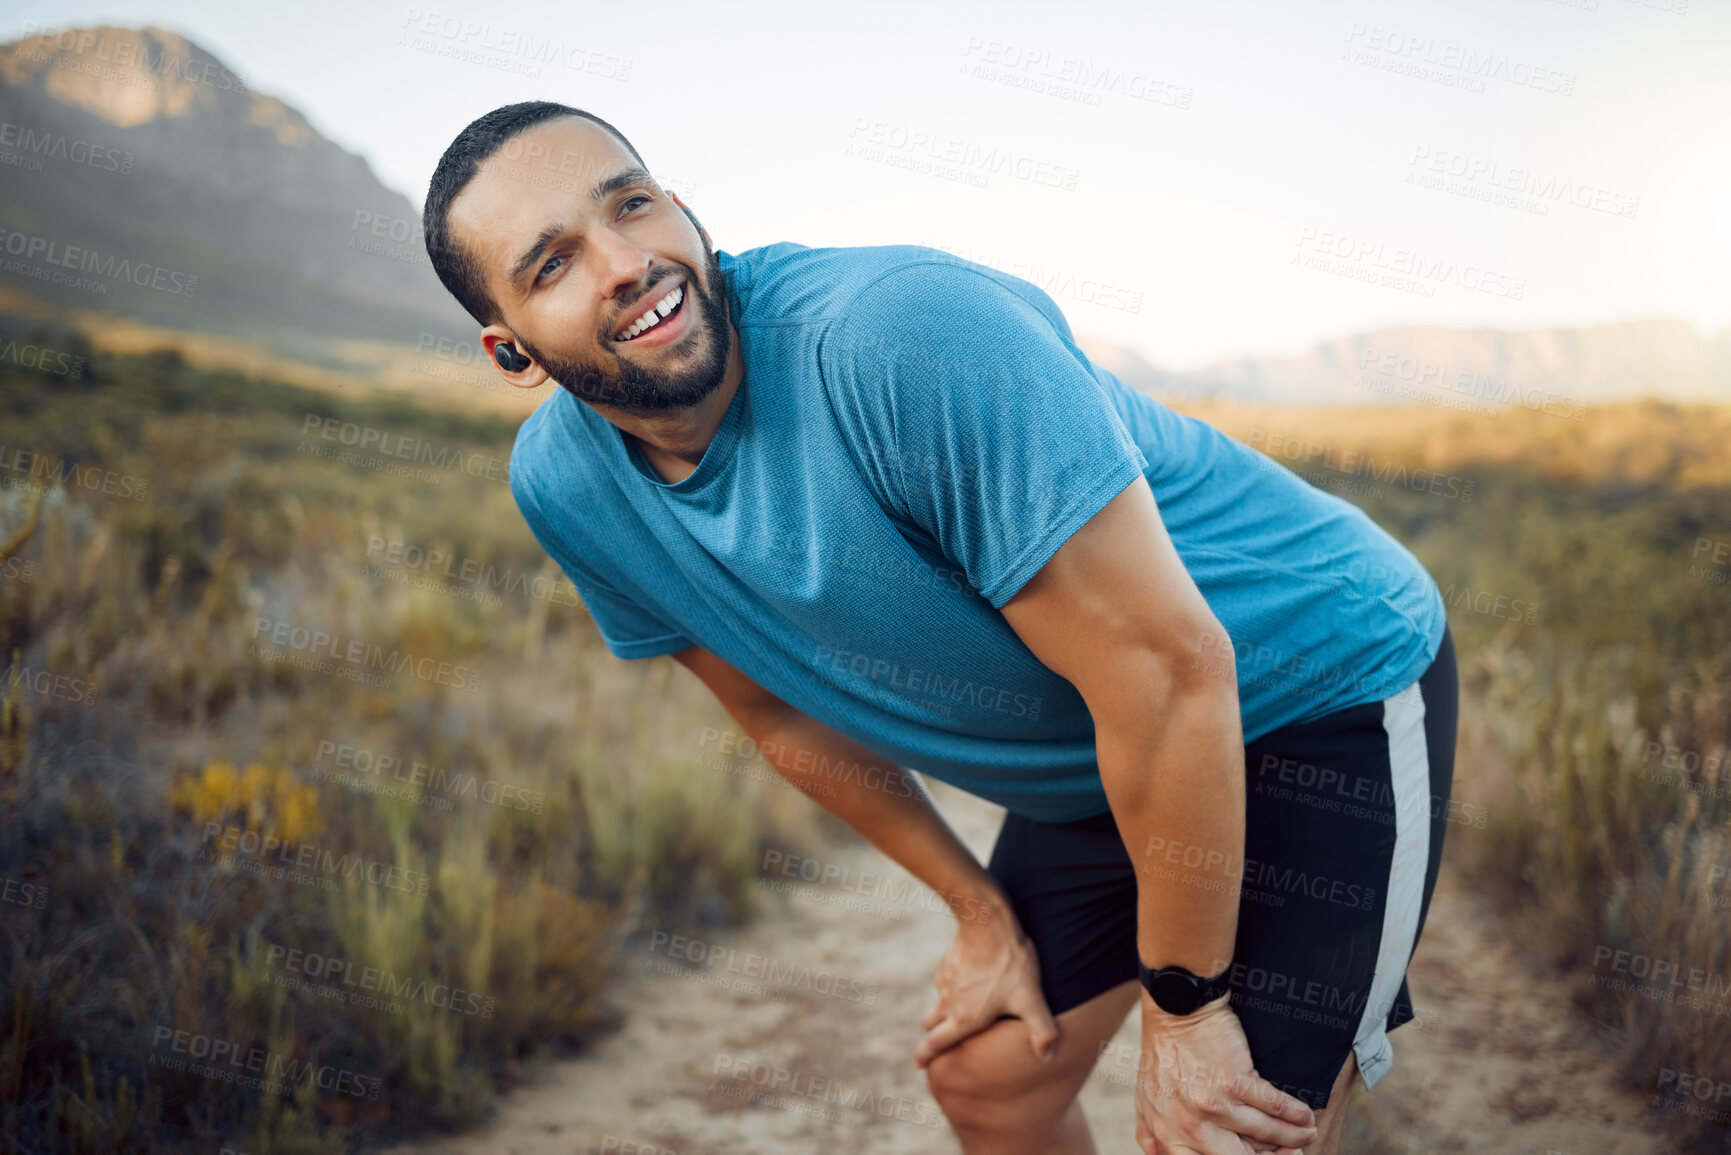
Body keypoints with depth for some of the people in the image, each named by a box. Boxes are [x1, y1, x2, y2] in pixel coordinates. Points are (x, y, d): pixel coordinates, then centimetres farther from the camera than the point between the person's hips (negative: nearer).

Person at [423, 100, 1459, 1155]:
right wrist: (981, 909, 10)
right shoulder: (562, 485, -9)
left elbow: (1169, 671, -30)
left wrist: (1183, 1006, -20)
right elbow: (786, 712, 6)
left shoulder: (905, 334, -33)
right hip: (1095, 766, 6)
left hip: (1325, 693, -6)